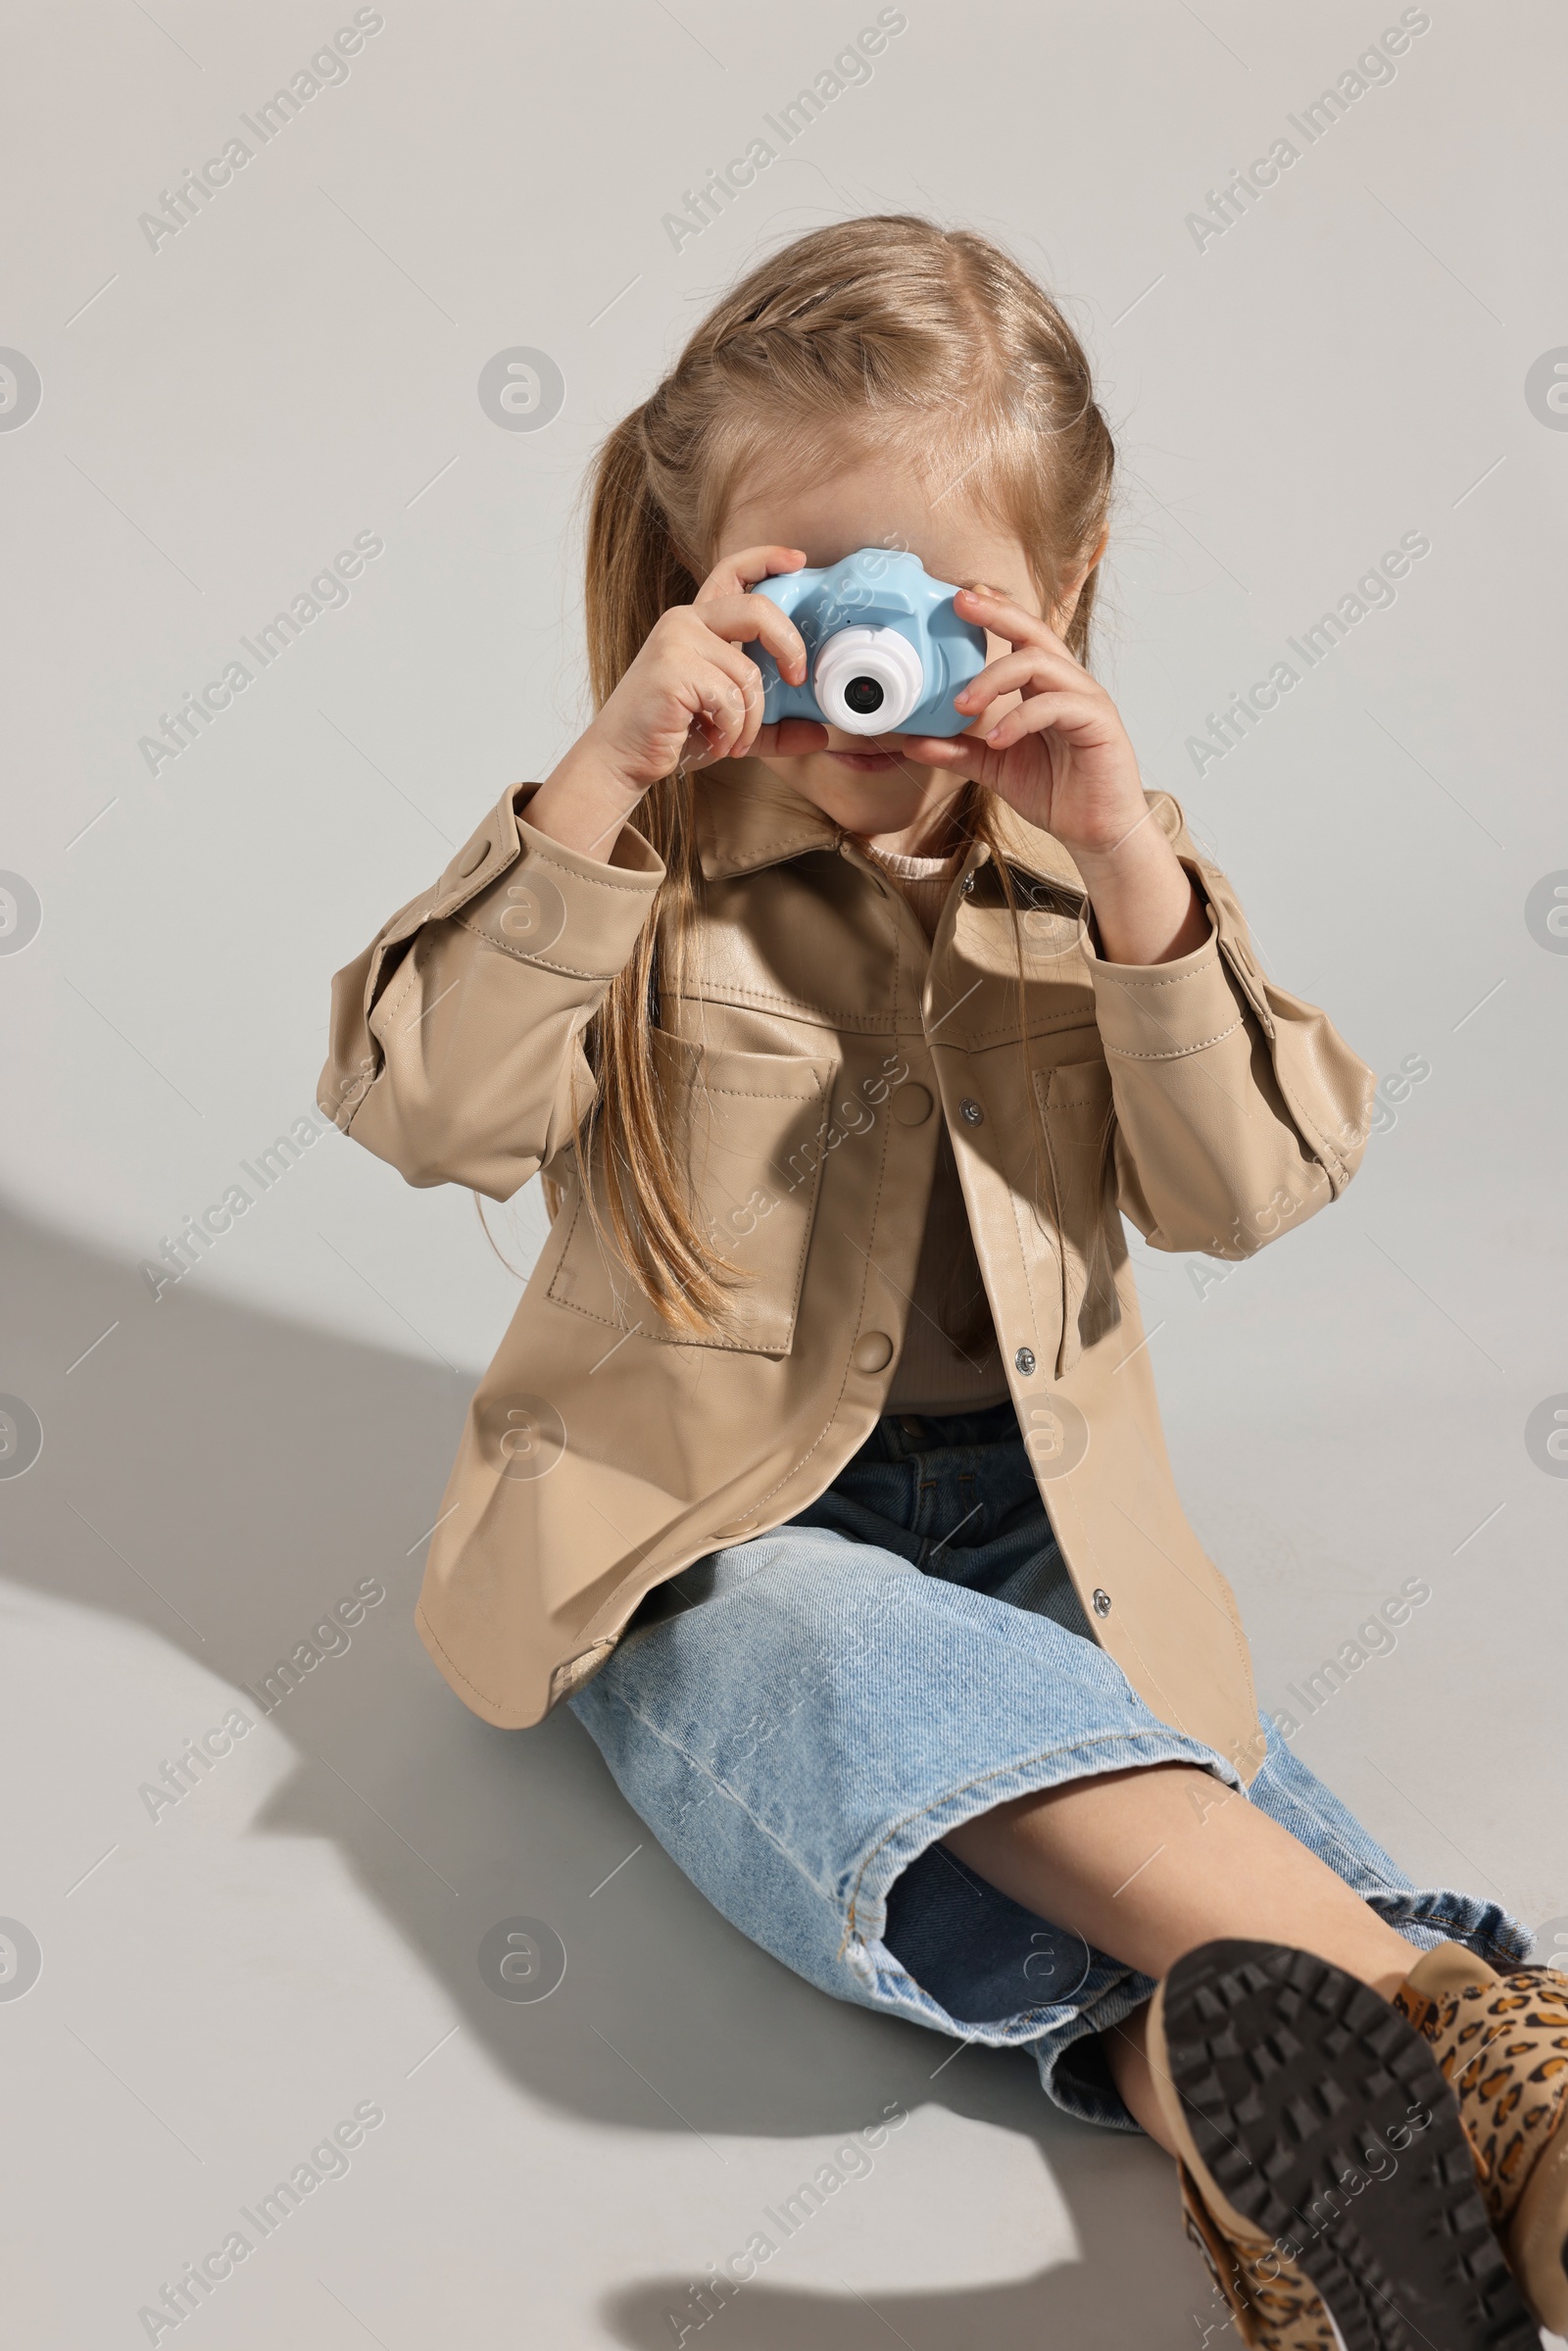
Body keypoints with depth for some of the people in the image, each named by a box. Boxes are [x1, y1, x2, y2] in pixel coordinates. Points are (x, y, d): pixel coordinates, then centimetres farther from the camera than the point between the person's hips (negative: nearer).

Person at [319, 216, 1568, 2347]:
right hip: (714, 1542, -4)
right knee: (898, 1680, -35)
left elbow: (1252, 1191, -5)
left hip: (1028, 1522, 4)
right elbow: (420, 1107, -16)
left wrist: (1133, 874, -19)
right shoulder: (638, 857, -2)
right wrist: (603, 779, -25)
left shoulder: (1094, 869, 5)